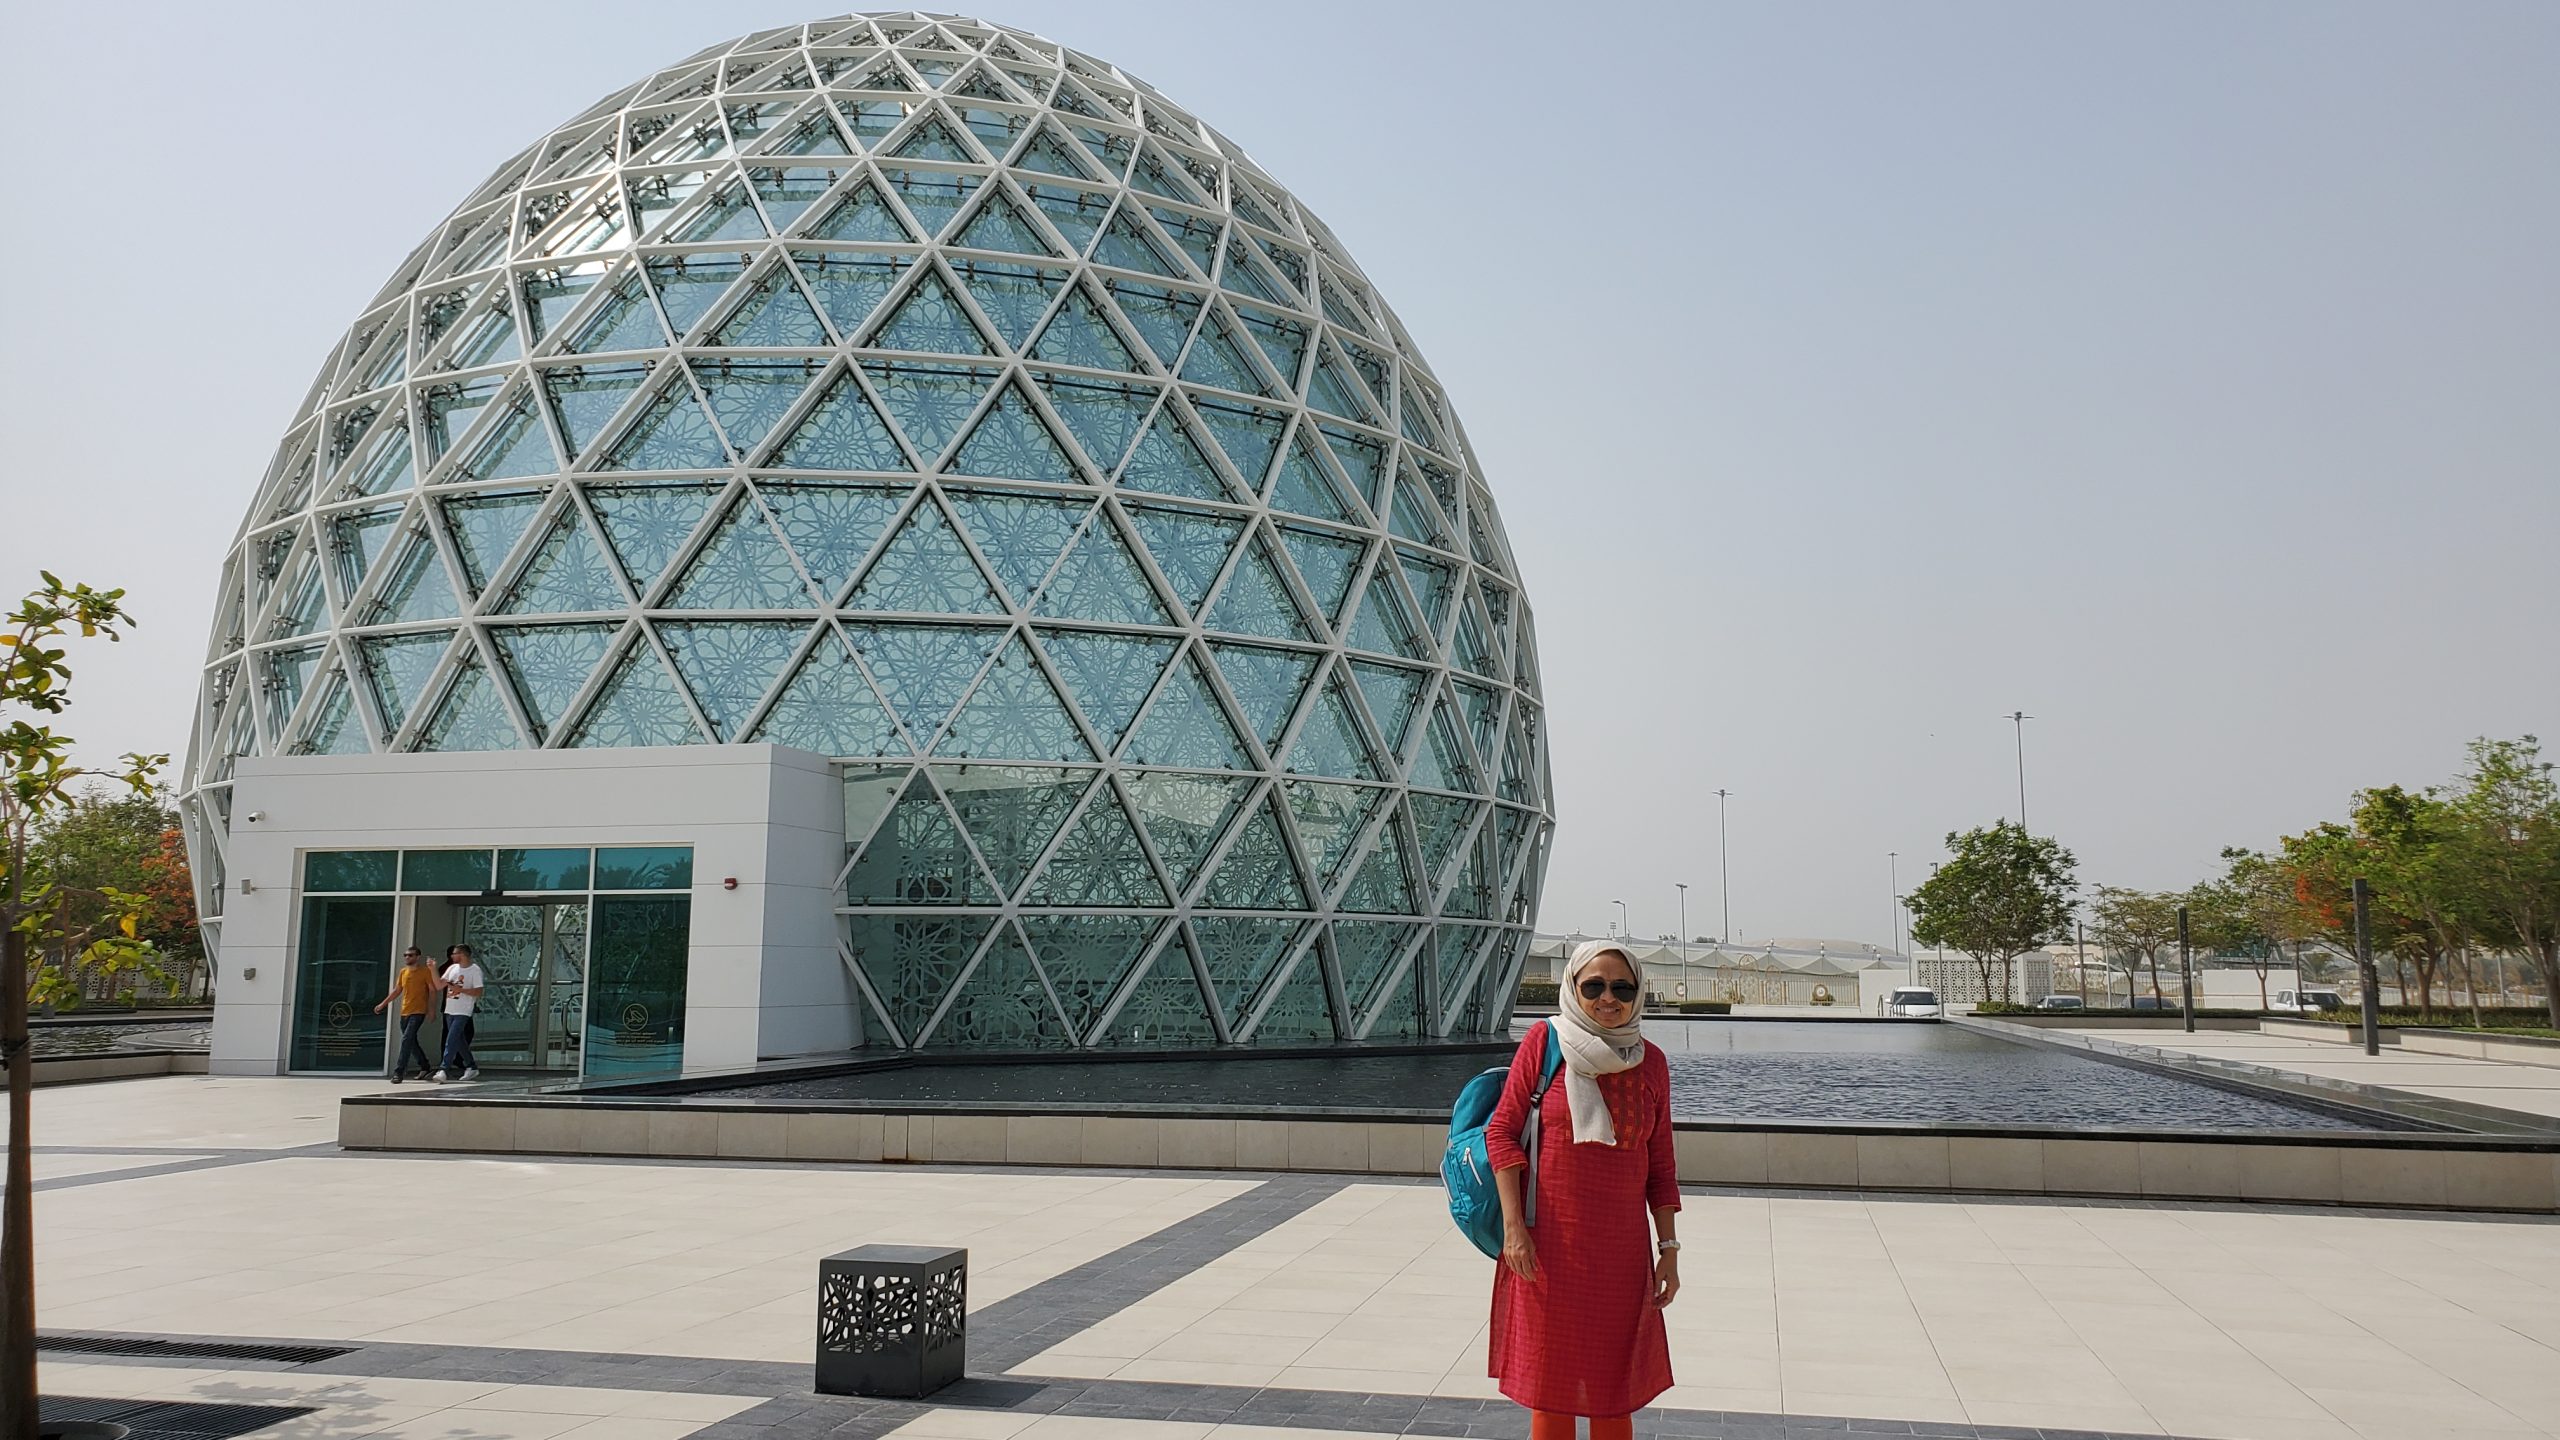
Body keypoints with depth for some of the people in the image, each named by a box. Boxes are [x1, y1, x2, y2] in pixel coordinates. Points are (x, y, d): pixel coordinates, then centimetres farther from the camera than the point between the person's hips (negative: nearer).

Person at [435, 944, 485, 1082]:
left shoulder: (475, 970, -8)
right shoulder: (452, 968, 11)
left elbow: (478, 991, -13)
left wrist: (460, 989, -21)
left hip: (463, 1012, -7)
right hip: (449, 1010, 7)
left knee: (451, 1040, -15)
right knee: (459, 1040, 13)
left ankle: (445, 1070, -16)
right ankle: (472, 1067, 26)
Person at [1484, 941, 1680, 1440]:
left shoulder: (1651, 1062, 4)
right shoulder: (1544, 1042, -5)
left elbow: (1660, 1162, 9)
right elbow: (1501, 1131, -4)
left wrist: (1669, 1247, 5)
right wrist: (1513, 1227, -10)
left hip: (1622, 1248, 2)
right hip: (1550, 1244, -2)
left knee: (1613, 1395, 9)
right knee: (1551, 1385, 6)